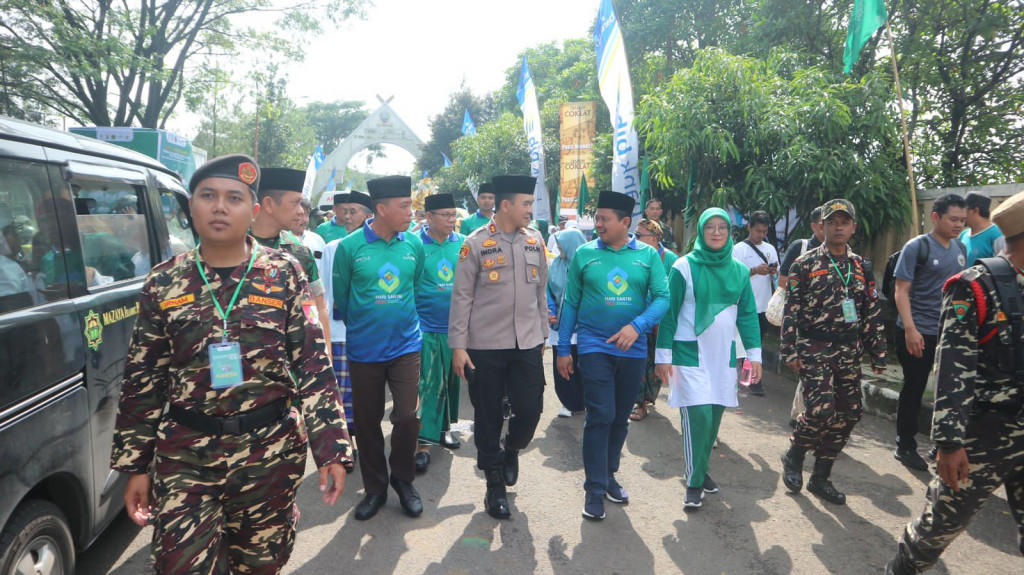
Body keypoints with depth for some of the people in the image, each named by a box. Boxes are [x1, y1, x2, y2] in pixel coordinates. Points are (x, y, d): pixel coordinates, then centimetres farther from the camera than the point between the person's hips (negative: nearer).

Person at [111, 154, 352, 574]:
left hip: (270, 451, 0)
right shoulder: (163, 283, 1)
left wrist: (331, 450, -10)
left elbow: (314, 366, -6)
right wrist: (135, 465, 6)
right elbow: (141, 381, 6)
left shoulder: (284, 275, -4)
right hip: (183, 456, 1)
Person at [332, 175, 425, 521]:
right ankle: (375, 488, 30)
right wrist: (359, 326, 12)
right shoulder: (350, 246, -9)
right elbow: (340, 298, 3)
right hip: (363, 350, -1)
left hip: (405, 345, 1)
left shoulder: (413, 245, -1)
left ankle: (403, 479, 23)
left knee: (407, 417, -4)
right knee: (367, 422, 10)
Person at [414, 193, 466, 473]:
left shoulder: (463, 244, 2)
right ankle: (425, 441, 6)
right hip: (425, 327, -4)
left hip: (455, 326, 4)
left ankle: (444, 427, 34)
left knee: (450, 380, 16)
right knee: (427, 383, -2)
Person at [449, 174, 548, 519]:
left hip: (527, 345, 3)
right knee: (488, 416, 8)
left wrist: (542, 335, 15)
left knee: (530, 409, 2)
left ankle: (511, 450, 35)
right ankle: (495, 484, 25)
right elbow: (461, 297, -5)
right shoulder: (476, 243, -6)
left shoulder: (535, 241, 5)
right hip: (485, 347, -3)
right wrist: (458, 346, -8)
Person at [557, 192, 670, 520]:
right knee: (600, 416, -7)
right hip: (595, 347, -2)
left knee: (621, 418, 14)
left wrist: (638, 326, -24)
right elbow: (571, 303, 2)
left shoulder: (648, 255, 0)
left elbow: (662, 297, -7)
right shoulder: (584, 254, -1)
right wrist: (563, 349, 2)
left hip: (633, 349, 2)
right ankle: (595, 489, 7)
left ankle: (609, 474, 33)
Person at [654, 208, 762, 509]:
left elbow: (747, 313, 11)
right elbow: (669, 312, -5)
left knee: (714, 416, 9)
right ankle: (695, 482, 2)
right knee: (698, 415, -11)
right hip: (690, 353, -4)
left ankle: (702, 470, 28)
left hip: (724, 354, 5)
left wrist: (754, 354, 6)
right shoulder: (684, 266, -5)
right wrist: (663, 355, -7)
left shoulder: (738, 270, 8)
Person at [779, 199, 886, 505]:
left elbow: (873, 313, 14)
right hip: (814, 350, -5)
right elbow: (791, 310, -6)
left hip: (849, 353, 5)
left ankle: (820, 477, 19)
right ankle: (793, 456, 13)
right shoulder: (805, 264, -2)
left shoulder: (861, 267, 12)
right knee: (821, 410, -16)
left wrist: (878, 353, 11)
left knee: (849, 414, 5)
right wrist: (790, 351, -11)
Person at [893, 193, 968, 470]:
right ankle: (905, 446, 18)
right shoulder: (917, 247, -9)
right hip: (919, 333, -5)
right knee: (914, 389, 4)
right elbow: (901, 291, -12)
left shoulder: (961, 248, 9)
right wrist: (910, 329, -20)